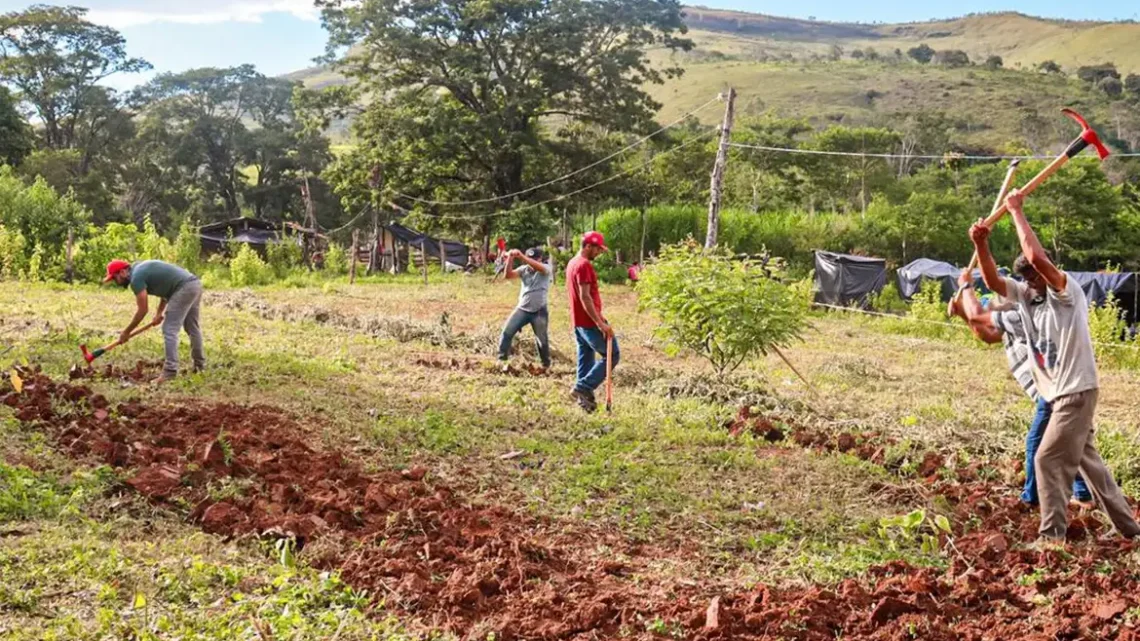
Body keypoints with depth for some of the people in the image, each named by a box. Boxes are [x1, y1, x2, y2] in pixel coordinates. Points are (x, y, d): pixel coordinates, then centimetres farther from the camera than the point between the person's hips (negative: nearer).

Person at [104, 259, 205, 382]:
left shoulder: (136, 278, -9)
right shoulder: (140, 269, 19)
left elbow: (142, 310, -7)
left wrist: (126, 332, 3)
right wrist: (159, 312, 15)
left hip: (184, 288, -10)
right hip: (195, 284, 10)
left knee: (169, 330, -7)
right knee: (192, 327, 21)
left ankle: (170, 371, -11)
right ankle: (200, 365, 32)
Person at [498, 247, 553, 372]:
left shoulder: (546, 268, -7)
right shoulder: (524, 269, 2)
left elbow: (538, 267, -31)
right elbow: (509, 275, -10)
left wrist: (521, 256, -42)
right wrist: (510, 259, -25)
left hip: (539, 311, -3)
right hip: (522, 309, 3)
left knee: (542, 339, 7)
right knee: (507, 332, -8)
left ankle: (546, 365, 25)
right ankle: (502, 360, 0)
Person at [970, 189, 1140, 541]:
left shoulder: (1067, 291, -16)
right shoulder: (1025, 294, 5)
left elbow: (1036, 256, -31)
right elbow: (993, 281, -5)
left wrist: (1016, 211, -26)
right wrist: (981, 245, -21)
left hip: (1077, 391, -9)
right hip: (1061, 393, 9)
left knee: (1048, 459, -9)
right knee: (1086, 458, 16)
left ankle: (1052, 536, -1)